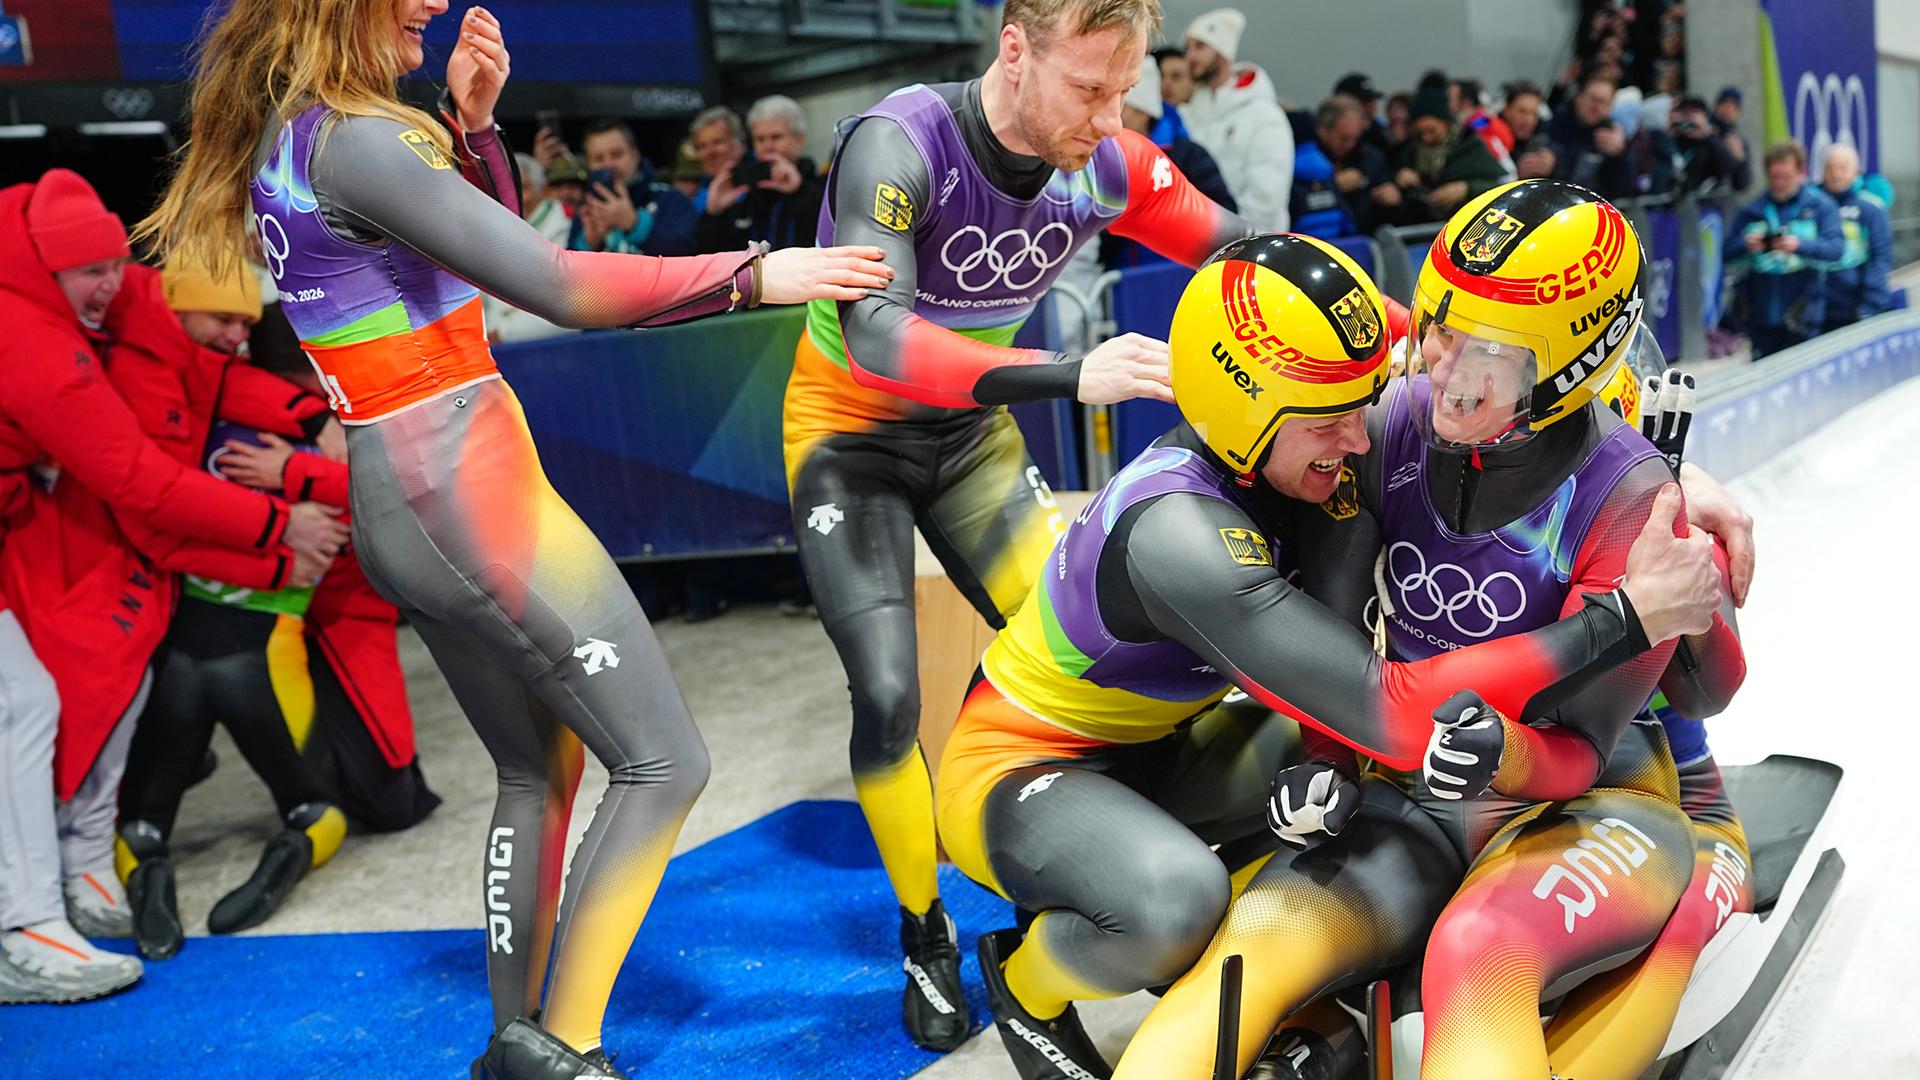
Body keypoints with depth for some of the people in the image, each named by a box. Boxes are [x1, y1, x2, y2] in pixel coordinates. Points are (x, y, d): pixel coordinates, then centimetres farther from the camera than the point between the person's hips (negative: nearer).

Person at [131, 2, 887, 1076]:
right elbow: (557, 285, -23)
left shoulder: (279, 137, 12)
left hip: (398, 504, 10)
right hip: (468, 492, -10)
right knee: (664, 760, -3)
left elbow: (484, 253, 19)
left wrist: (473, 121, 6)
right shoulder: (352, 139, -17)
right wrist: (754, 273, -18)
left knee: (542, 765, 20)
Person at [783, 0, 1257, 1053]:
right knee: (889, 698, -13)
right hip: (851, 437, -4)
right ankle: (926, 938, 10)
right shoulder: (899, 146, -30)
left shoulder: (1111, 165, -15)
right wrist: (1068, 374, -54)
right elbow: (874, 332, -43)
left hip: (974, 432, 4)